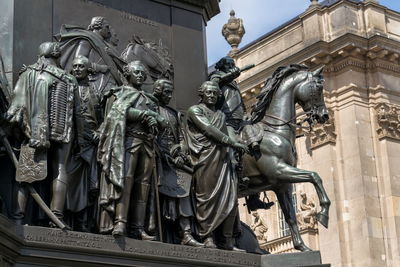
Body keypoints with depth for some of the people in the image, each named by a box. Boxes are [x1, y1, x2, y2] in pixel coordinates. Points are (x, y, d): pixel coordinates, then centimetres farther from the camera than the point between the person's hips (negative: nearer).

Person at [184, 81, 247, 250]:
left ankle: (227, 241, -3)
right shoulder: (195, 110, 7)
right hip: (206, 159, -6)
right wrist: (233, 143, -10)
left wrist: (233, 157, 8)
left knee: (230, 198, -3)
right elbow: (209, 129, -6)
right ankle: (208, 237, -8)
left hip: (224, 159, 6)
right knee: (207, 196, -9)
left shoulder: (221, 115, 27)